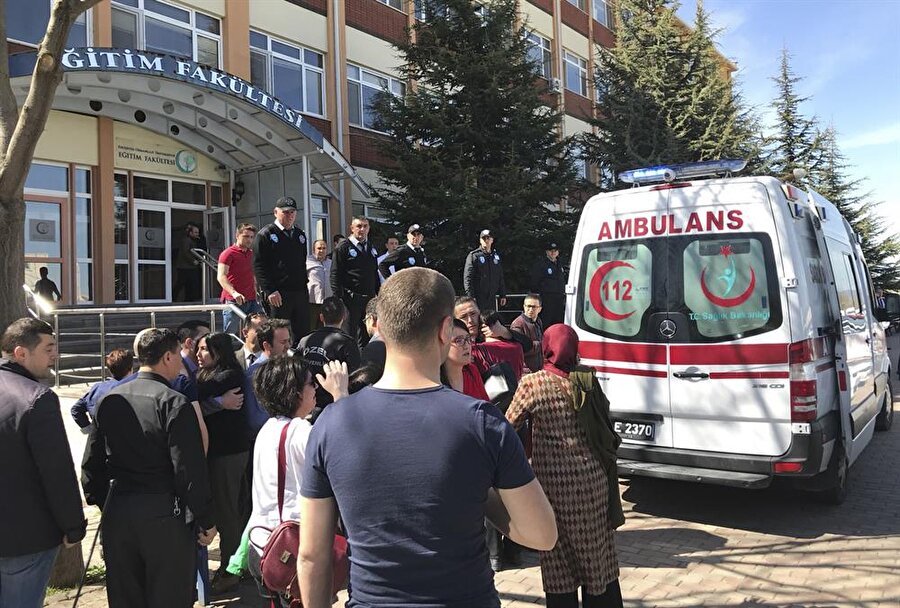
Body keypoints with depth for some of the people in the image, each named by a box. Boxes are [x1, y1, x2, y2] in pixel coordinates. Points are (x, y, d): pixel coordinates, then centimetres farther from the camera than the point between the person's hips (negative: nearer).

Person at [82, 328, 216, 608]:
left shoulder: (109, 400, 5)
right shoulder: (174, 402, -14)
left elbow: (92, 461, 11)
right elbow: (190, 469, -16)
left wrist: (100, 501, 22)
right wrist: (206, 520, -7)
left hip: (117, 513, 6)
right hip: (163, 514, -6)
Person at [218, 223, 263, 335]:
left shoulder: (251, 254, 19)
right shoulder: (228, 253, -3)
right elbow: (221, 276, -16)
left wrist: (257, 292, 20)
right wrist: (234, 293, -31)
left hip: (251, 300, 6)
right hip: (233, 301, -6)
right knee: (229, 334, -3)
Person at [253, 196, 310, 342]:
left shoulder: (300, 234, 17)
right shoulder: (265, 235, -2)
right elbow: (259, 266, -9)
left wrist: (304, 284, 13)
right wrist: (270, 291, -17)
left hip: (301, 292, 6)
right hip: (278, 294, -6)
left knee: (303, 334, 7)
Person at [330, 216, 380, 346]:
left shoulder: (371, 249, 16)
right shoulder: (343, 248, -4)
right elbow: (335, 275, -9)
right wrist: (339, 298, -15)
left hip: (370, 298, 6)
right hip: (351, 299, -6)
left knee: (367, 335, 11)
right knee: (349, 333, -1)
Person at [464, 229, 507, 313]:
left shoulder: (496, 256, 14)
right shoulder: (473, 255, -3)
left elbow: (500, 277, 18)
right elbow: (467, 278, -9)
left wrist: (503, 295, 14)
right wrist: (470, 296, -17)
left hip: (492, 297, 6)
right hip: (478, 297, -5)